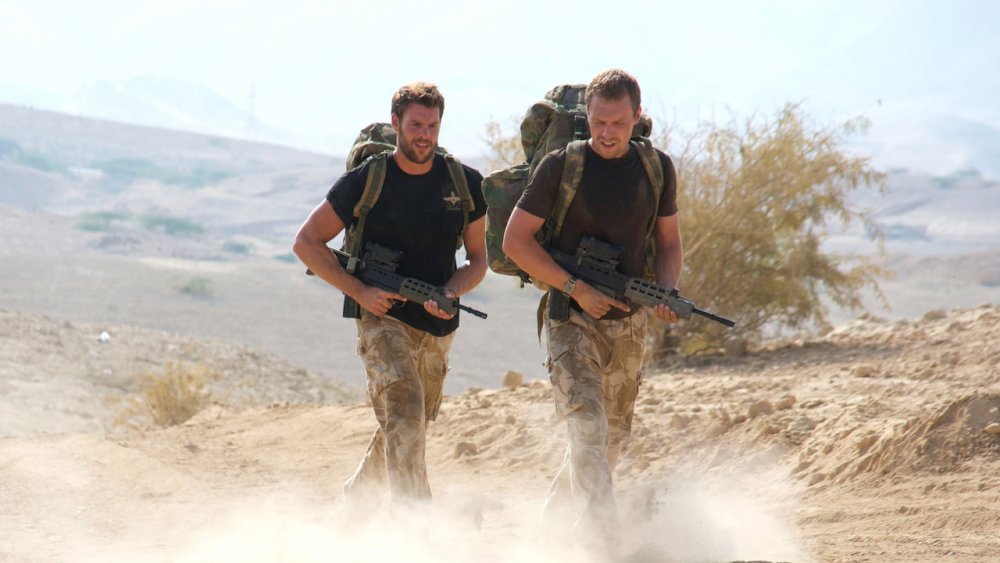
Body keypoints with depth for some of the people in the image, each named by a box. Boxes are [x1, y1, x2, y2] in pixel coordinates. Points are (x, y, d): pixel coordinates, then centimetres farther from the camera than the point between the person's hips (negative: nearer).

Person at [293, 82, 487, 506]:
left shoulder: (465, 184, 2)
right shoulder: (365, 181, -7)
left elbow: (478, 258, 10)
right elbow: (306, 243, -2)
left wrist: (451, 292, -12)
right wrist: (360, 292, -13)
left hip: (438, 326, 5)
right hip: (384, 318, -5)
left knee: (408, 426, 18)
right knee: (404, 421, -22)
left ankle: (353, 501, 42)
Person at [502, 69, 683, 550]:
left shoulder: (658, 169, 3)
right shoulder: (561, 166, -9)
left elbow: (669, 242, 13)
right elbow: (514, 241, -8)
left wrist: (666, 293, -7)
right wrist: (576, 288, -16)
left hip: (629, 325, 5)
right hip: (573, 322, -5)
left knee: (612, 439, 14)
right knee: (588, 433, -20)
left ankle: (550, 523, 36)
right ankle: (604, 544, -25)